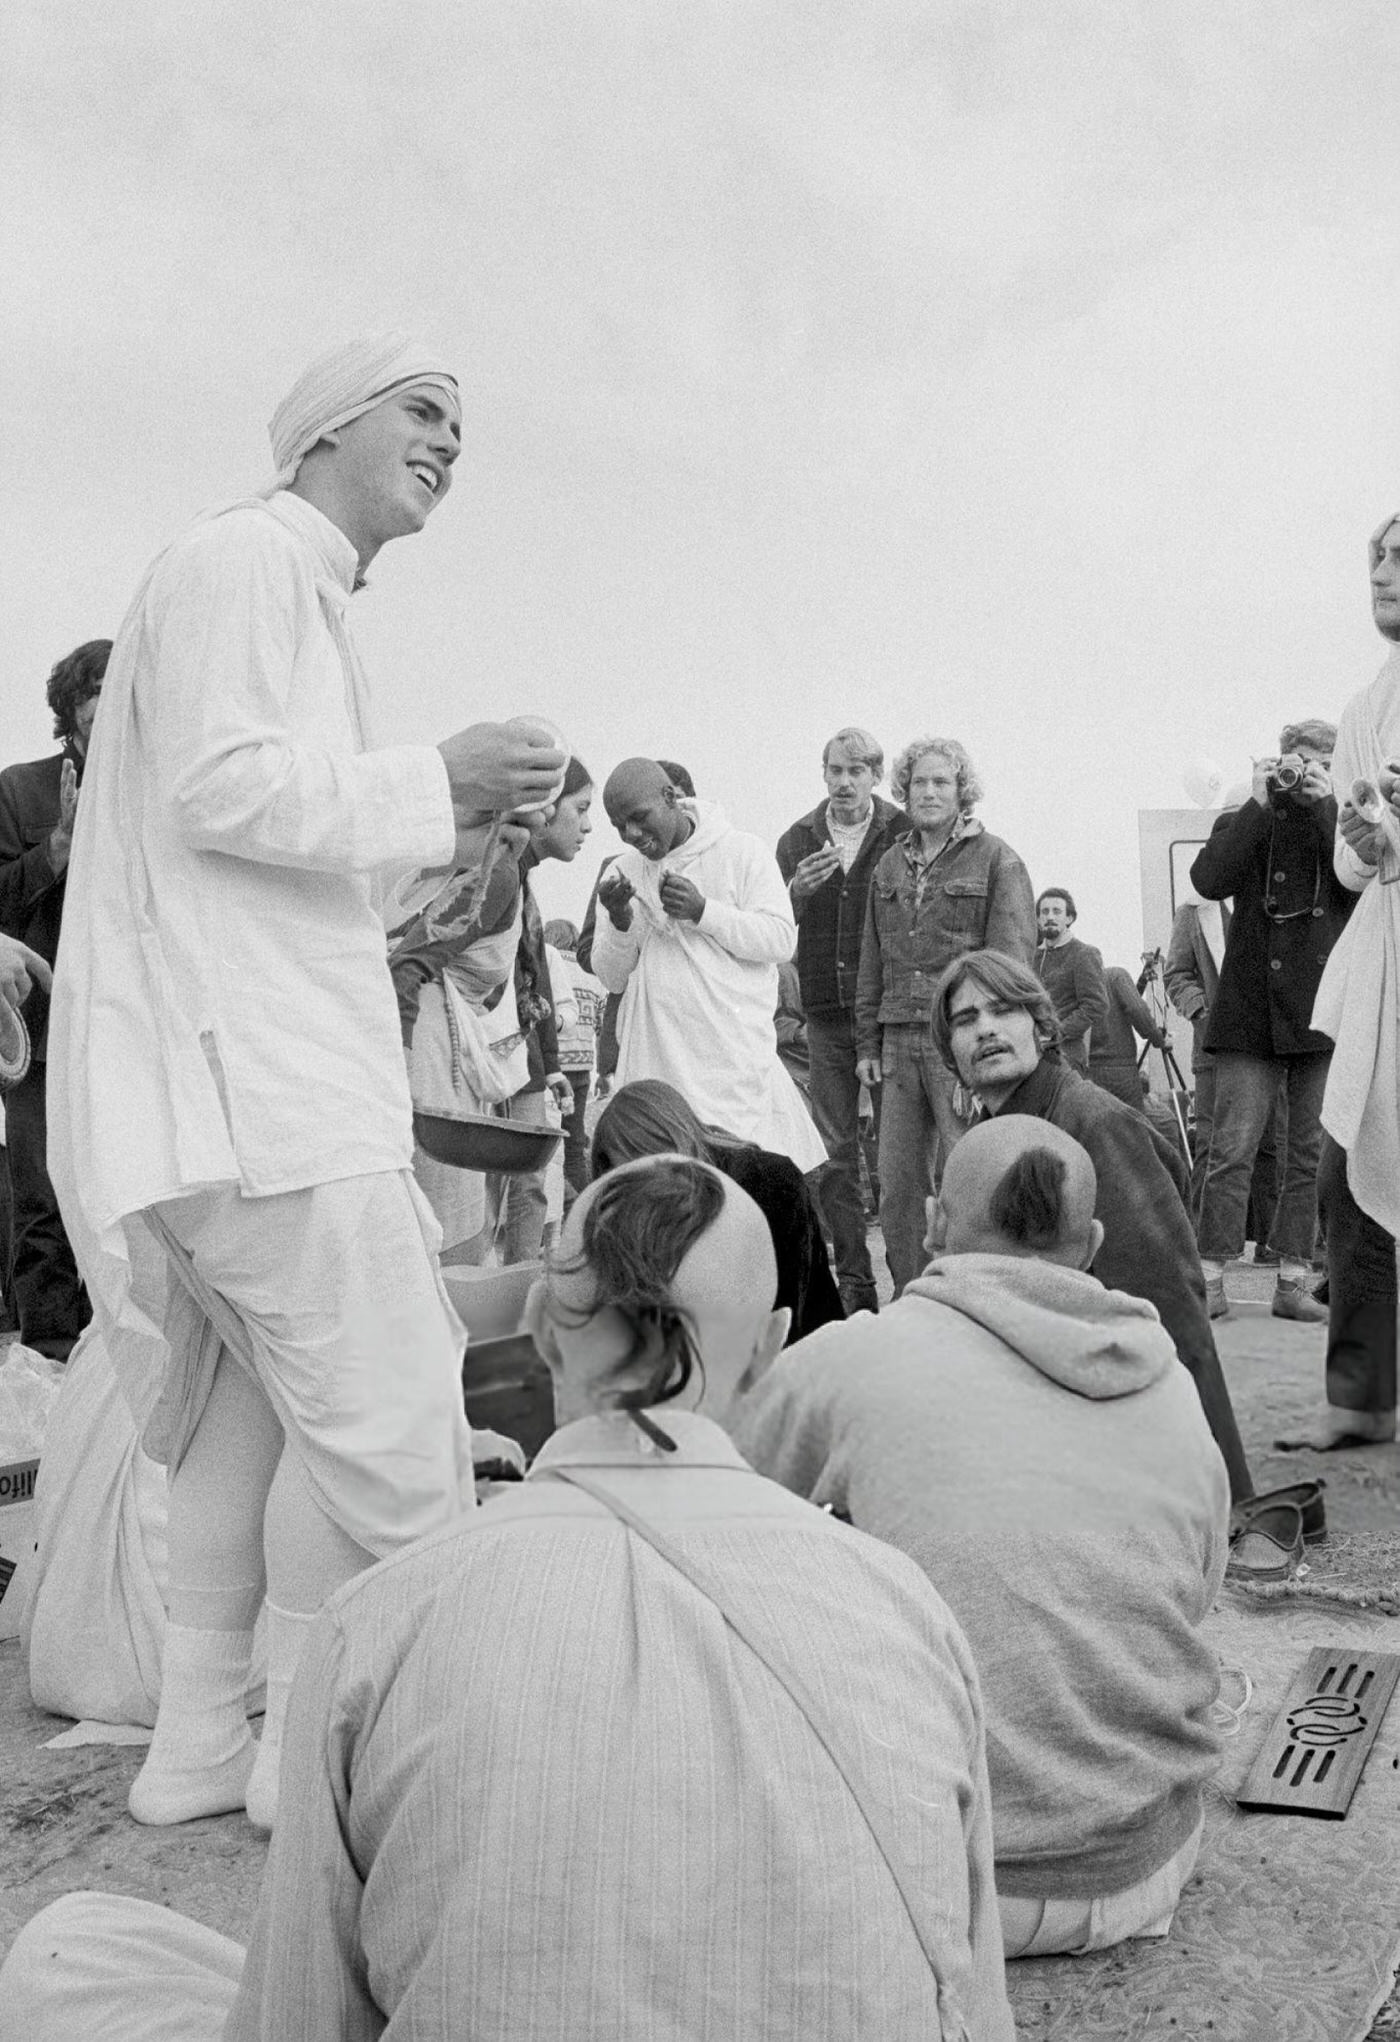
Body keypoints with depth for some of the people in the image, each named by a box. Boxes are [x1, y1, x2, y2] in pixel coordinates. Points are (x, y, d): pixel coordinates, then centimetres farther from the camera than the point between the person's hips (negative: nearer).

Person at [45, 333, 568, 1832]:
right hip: (253, 1077, -11)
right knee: (384, 1421, -6)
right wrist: (430, 782, -12)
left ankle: (200, 1740, 28)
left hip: (262, 1069, 11)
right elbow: (218, 790, -19)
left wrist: (450, 831, 17)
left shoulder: (298, 590, 25)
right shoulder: (244, 557, -7)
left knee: (258, 1397, 17)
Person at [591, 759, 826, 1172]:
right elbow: (613, 979, 10)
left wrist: (702, 911, -16)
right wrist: (619, 919, -9)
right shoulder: (621, 873, 11)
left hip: (734, 1060, -3)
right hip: (653, 1061, 3)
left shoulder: (741, 852, 1)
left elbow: (781, 939, -6)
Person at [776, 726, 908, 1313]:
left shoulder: (905, 836, 1)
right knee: (834, 1154, 3)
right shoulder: (796, 841, 10)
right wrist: (795, 893, -13)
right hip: (826, 1017, 3)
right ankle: (852, 1281, 10)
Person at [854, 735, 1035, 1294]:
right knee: (898, 1184, 6)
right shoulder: (889, 866, 18)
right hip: (899, 1040, 5)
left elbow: (1011, 957, -6)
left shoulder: (995, 860, 1)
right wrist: (868, 1042, 13)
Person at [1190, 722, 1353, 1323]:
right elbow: (1209, 880, -7)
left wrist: (1324, 804, -5)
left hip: (1325, 1011, 1)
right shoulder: (1246, 822, 12)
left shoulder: (1345, 823, 14)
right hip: (1250, 1009, -1)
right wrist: (1259, 803, -5)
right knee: (1232, 1149, -6)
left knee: (1314, 1153, 2)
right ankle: (1210, 1276, -2)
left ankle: (1294, 1280, 8)